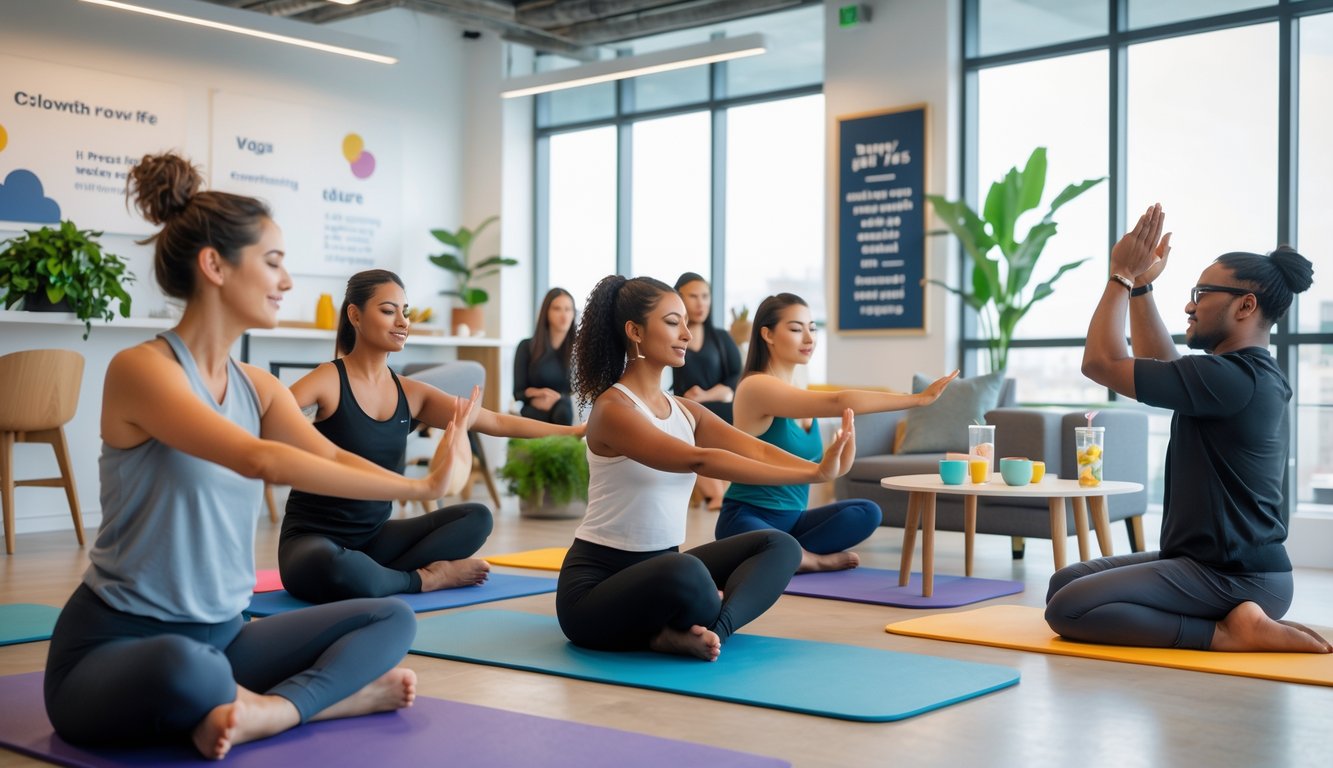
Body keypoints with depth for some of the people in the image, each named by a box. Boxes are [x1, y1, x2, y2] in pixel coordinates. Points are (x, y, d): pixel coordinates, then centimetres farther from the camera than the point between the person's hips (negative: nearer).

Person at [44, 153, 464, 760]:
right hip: (114, 646, -7)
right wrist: (416, 488, -32)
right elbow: (260, 460, -30)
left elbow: (332, 459, -10)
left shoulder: (260, 389, 7)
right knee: (186, 666, -40)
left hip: (221, 636, 7)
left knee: (391, 619, -2)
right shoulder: (141, 369, -16)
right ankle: (331, 695, -14)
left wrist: (423, 483, -29)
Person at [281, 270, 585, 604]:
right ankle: (424, 578, -12)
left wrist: (572, 430, 6)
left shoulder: (411, 394, 6)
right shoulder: (328, 380, -11)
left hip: (374, 537, 6)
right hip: (313, 538, -6)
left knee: (476, 517, -5)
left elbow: (497, 422, 8)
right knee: (330, 566, -40)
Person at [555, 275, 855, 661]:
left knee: (779, 546, -4)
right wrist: (810, 474, -35)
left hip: (658, 571, 9)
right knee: (685, 573, -39)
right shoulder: (612, 410, -17)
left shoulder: (685, 411, 8)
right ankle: (707, 631, -7)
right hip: (596, 585, -9)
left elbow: (756, 449, -7)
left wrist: (818, 466, -27)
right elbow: (699, 460, -30)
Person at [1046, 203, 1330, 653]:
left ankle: (1230, 634, -13)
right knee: (1064, 582, 12)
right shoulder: (1252, 373, 12)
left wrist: (1122, 275, -8)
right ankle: (1235, 619, 5)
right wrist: (1141, 284, 20)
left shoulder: (1230, 377, -20)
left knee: (1067, 609, -19)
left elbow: (1101, 364, -19)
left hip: (1232, 579, -11)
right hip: (1227, 563, 11)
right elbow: (1158, 363, 27)